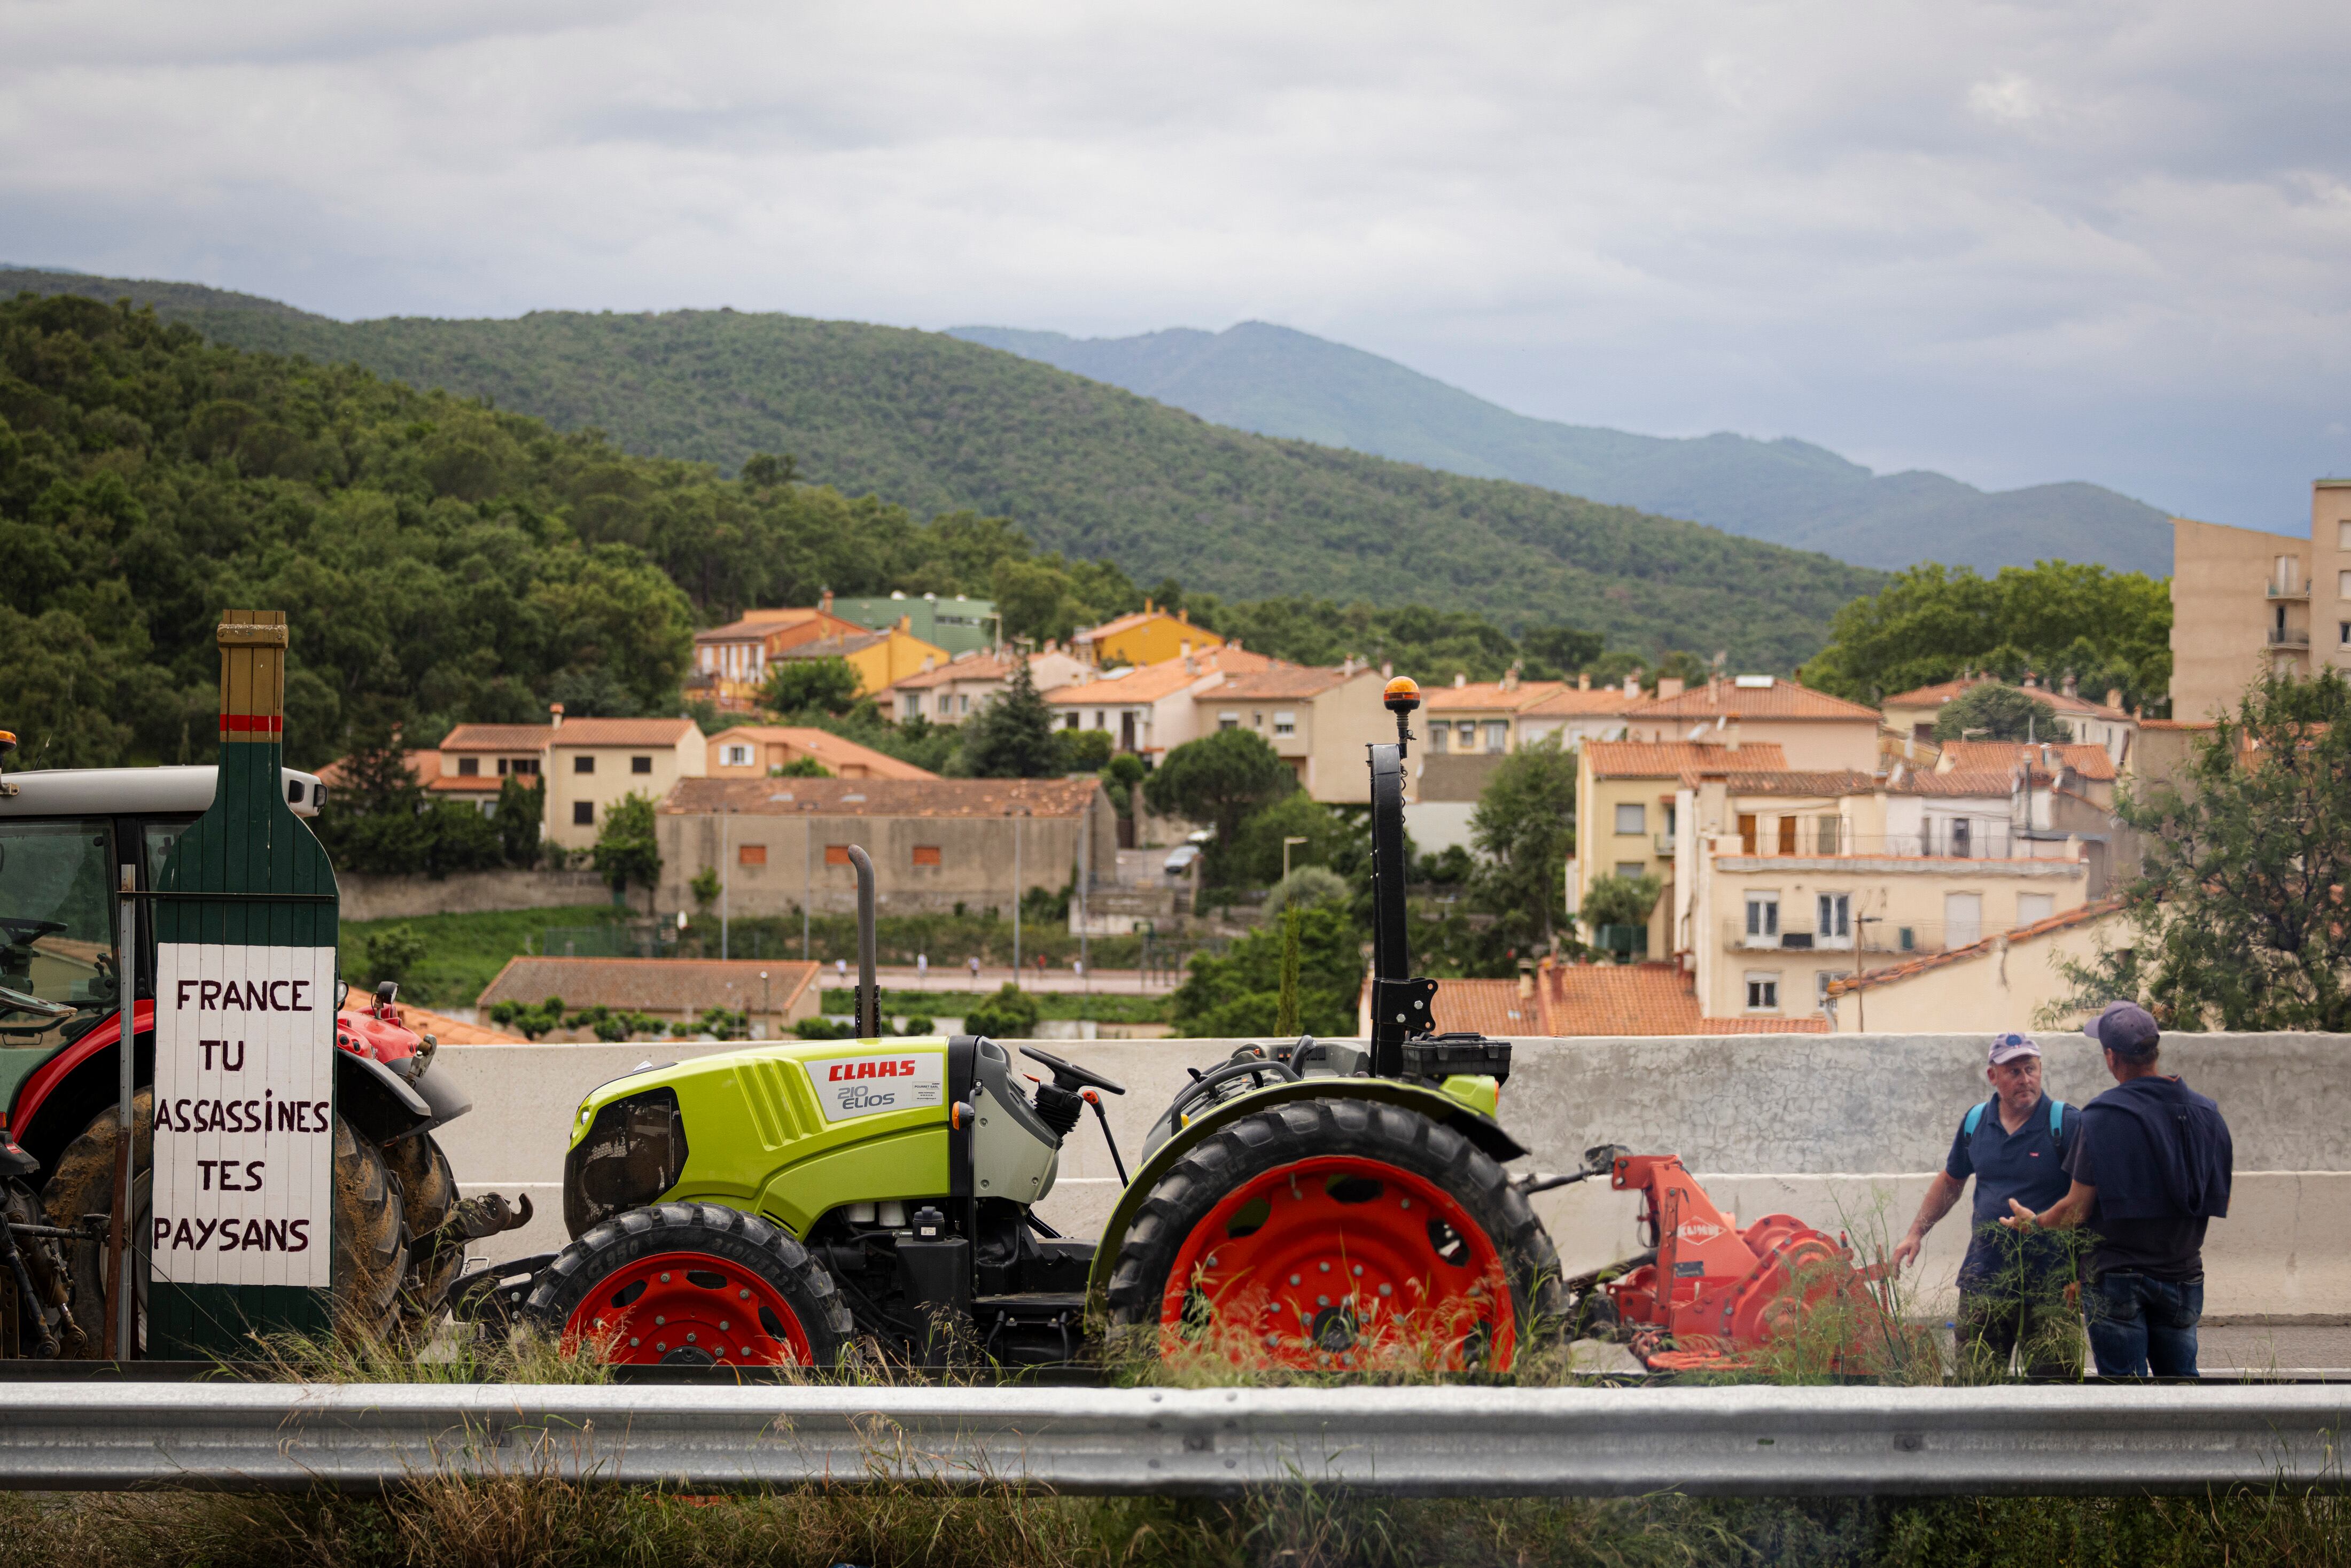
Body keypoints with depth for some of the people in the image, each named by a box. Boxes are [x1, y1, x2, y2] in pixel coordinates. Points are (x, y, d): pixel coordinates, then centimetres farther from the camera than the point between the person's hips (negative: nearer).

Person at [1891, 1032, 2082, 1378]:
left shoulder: (2066, 1123, -6)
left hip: (2050, 1284, -4)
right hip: (1985, 1282, 4)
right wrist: (1916, 1232, 21)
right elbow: (1951, 1181, 24)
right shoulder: (1976, 1122, 9)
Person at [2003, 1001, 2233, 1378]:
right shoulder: (2206, 1113, 2)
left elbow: (2077, 1210, -10)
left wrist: (2034, 1222, 9)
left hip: (2117, 1279, -5)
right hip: (2183, 1275, 5)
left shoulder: (2102, 1116, -13)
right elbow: (2214, 1202, 11)